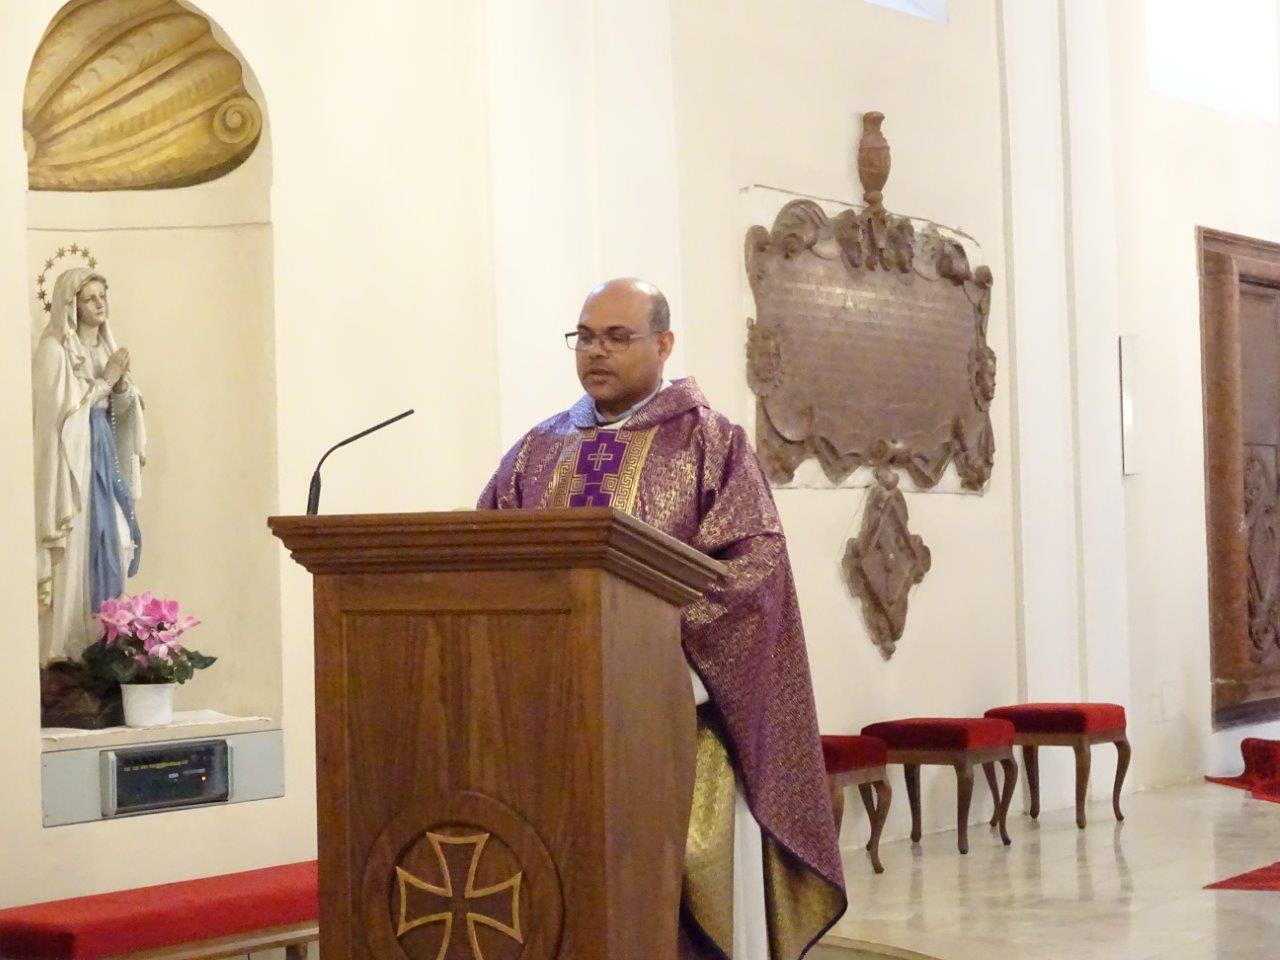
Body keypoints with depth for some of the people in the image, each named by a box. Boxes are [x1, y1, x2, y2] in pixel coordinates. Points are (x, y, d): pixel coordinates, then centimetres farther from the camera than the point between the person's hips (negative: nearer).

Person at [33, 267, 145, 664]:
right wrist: (105, 379, -11)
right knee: (75, 546, -9)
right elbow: (63, 407, -16)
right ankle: (66, 646, -5)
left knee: (111, 540, 6)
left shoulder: (104, 345, 14)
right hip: (72, 457, -8)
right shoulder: (55, 348, -8)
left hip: (104, 453, 8)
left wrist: (122, 383, -5)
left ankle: (101, 638, 14)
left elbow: (120, 408, 15)